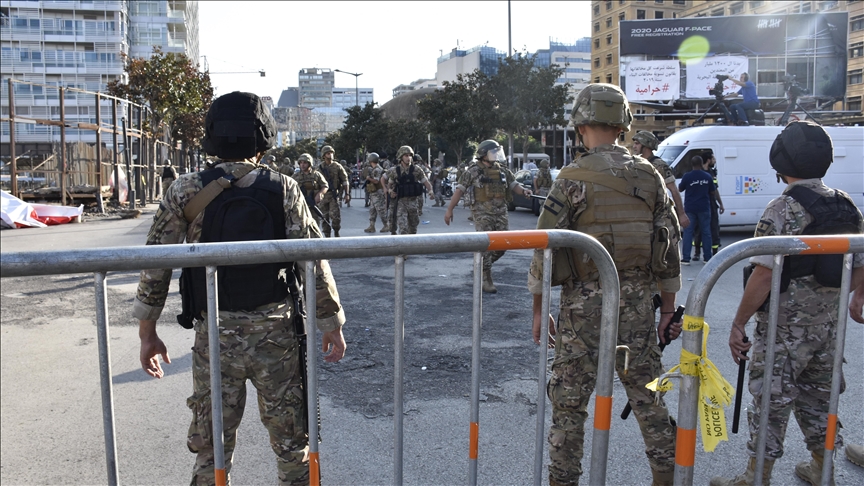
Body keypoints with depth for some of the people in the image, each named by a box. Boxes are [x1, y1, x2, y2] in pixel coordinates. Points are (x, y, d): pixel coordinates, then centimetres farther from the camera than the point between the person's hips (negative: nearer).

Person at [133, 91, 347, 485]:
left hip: (215, 335, 1)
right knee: (292, 444, 14)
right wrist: (332, 323, 3)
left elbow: (155, 264, -1)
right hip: (276, 334, 0)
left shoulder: (186, 191, -3)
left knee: (212, 447, 14)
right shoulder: (284, 189, -5)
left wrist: (147, 332, 9)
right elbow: (313, 261, -7)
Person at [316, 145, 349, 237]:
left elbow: (345, 180, 3)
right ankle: (327, 235, 14)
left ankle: (336, 232, 8)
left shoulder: (337, 166, 2)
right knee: (324, 217, 5)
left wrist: (347, 194, -2)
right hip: (322, 194, 2)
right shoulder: (319, 167, 6)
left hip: (333, 194, -2)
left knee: (335, 215, -14)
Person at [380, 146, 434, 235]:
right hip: (401, 202, -2)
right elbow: (383, 179, 12)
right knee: (402, 227, -13)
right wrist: (389, 190, -1)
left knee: (413, 226, 14)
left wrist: (430, 191, -18)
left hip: (413, 202, 2)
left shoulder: (417, 170, -3)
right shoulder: (394, 171, -3)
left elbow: (425, 182, 0)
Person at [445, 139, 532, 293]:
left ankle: (482, 265, 29)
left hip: (501, 213, 5)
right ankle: (486, 280, 4)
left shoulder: (502, 170, 11)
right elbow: (460, 189, -7)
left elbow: (513, 184, 15)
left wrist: (523, 191, -8)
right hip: (483, 213, -5)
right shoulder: (473, 171, -5)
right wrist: (449, 209, -13)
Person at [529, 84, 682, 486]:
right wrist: (668, 306, 14)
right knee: (648, 394, 16)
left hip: (584, 302, -4)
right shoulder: (649, 175, 4)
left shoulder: (571, 179, -8)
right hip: (638, 300, 4)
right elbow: (669, 245, 6)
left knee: (569, 400, 7)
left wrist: (539, 309, -1)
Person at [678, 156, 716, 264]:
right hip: (704, 209, 2)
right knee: (706, 232, 10)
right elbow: (713, 191, 10)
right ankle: (708, 258, 14)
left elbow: (680, 189, 3)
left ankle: (686, 258, -3)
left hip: (690, 209, -2)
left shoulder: (687, 176, -9)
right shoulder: (707, 176, 0)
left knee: (688, 232, 1)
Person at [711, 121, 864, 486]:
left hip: (785, 326, -7)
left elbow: (764, 275, -24)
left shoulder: (783, 210, -18)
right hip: (827, 324, 7)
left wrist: (738, 324, -18)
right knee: (818, 397, 21)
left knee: (770, 401, 2)